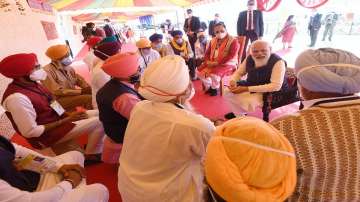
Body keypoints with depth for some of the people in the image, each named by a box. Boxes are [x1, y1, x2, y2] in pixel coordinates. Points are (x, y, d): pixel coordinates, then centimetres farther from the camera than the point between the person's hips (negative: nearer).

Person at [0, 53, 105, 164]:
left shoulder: (32, 83, -2)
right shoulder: (16, 97, -28)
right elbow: (31, 132, -26)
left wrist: (69, 114, -7)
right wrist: (66, 120, -21)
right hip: (46, 135, -8)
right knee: (98, 122, -17)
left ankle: (91, 144, 19)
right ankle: (91, 156, 3)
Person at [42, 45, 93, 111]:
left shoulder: (68, 68, 10)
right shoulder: (47, 71, -12)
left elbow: (79, 80, 9)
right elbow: (57, 91, -17)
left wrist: (88, 88, -15)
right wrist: (80, 91, -21)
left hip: (72, 96, 7)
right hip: (59, 100, -7)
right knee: (88, 98, -27)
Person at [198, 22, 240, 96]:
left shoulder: (233, 41, -10)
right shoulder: (213, 41, 11)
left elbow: (231, 56, -19)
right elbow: (207, 53, 14)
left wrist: (217, 62, -23)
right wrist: (208, 61, -8)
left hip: (227, 64, -6)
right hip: (212, 63, 7)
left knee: (214, 74, -33)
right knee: (200, 71, -10)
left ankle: (215, 88, 1)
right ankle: (208, 87, 14)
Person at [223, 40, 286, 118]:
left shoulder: (278, 62, -25)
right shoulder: (249, 58, -8)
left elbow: (276, 86, -32)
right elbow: (238, 73, 6)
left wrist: (247, 89, -35)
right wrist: (233, 81, -20)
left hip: (271, 93, -6)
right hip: (251, 86, 6)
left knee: (249, 102, -30)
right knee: (228, 92, -4)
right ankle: (239, 113, 17)